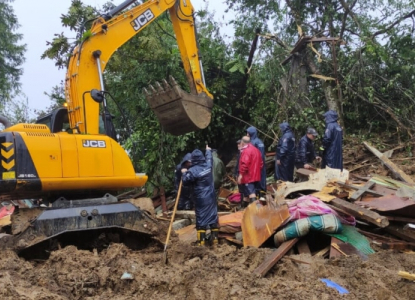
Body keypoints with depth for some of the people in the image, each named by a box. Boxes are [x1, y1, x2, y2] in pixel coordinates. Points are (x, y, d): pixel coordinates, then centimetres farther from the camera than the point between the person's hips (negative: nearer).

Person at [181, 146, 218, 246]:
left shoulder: (192, 170, -16)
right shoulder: (208, 165, -1)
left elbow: (185, 181, -9)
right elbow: (208, 158, 21)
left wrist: (184, 173, 10)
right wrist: (208, 150, 41)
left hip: (200, 198, -4)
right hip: (211, 197, 4)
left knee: (201, 219, 0)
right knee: (213, 217, 10)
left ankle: (201, 242, 1)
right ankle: (215, 240, 15)